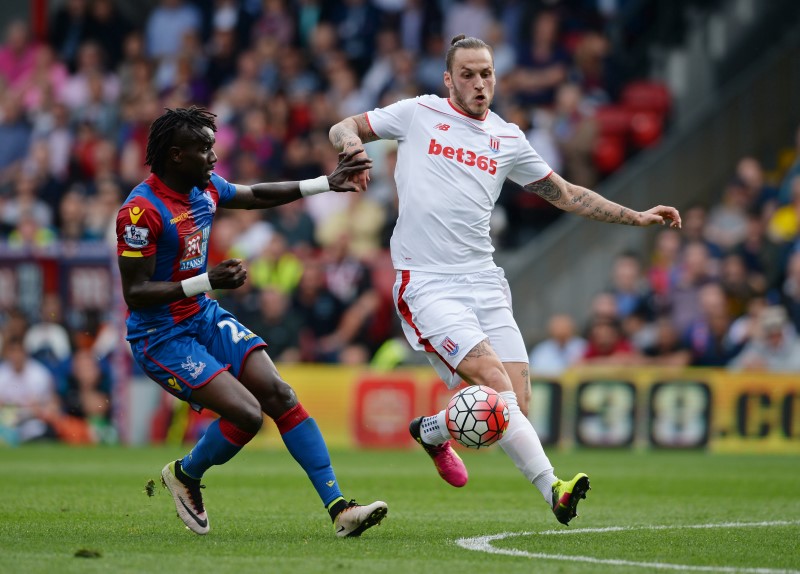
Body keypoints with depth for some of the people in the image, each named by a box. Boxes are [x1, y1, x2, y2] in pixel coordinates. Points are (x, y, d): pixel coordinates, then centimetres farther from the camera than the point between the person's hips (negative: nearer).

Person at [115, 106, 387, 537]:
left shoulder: (205, 187, 3)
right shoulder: (141, 210, -22)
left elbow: (256, 195, 23)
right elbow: (134, 293, -21)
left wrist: (327, 183, 19)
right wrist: (206, 282, -29)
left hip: (205, 317, 8)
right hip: (160, 336, -8)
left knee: (279, 395, -7)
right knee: (247, 413, -19)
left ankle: (338, 508, -7)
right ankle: (184, 476, 11)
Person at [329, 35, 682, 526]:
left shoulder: (508, 139, 14)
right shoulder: (418, 114, 5)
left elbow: (565, 194, 21)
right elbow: (342, 129, 10)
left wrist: (636, 217, 16)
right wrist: (351, 142, -14)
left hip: (484, 279, 5)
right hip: (426, 283, -5)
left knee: (516, 402, -6)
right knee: (494, 381, -22)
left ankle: (433, 431, 24)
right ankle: (553, 488, -24)